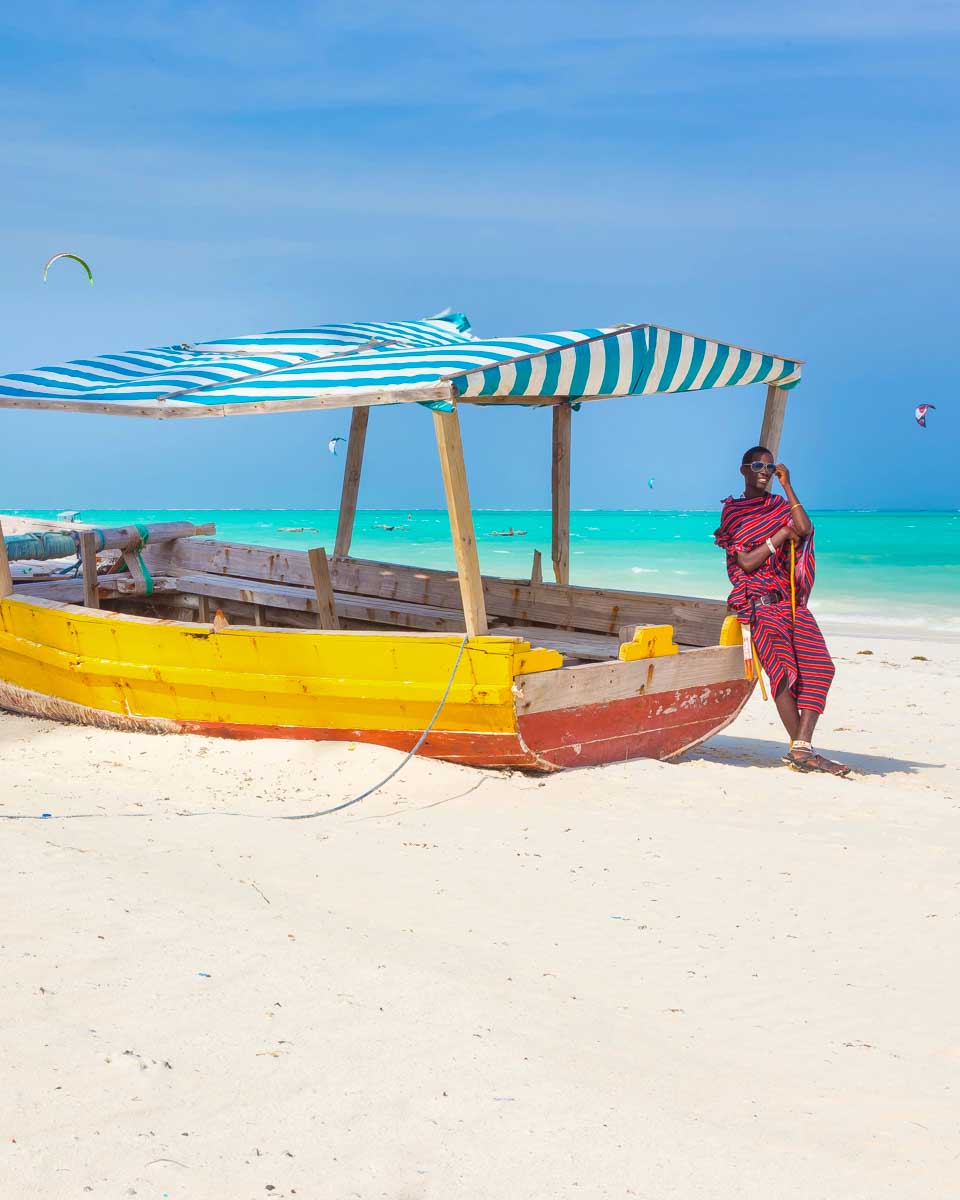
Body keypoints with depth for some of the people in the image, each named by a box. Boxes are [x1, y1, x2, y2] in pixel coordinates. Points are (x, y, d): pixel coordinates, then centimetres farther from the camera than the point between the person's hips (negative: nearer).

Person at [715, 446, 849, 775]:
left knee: (819, 666, -15)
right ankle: (800, 748, -18)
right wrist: (781, 535, -5)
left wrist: (787, 486, 1)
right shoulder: (733, 513, 8)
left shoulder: (781, 505, 20)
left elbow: (805, 529, -3)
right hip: (759, 601, -4)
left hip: (792, 600, 4)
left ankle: (802, 749, -20)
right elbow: (746, 563, -4)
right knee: (783, 668, -22)